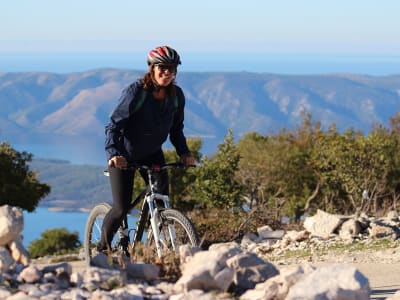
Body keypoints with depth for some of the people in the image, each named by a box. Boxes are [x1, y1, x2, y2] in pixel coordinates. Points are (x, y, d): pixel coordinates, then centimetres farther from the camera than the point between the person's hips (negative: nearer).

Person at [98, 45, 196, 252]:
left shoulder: (176, 96, -9)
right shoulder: (135, 92, -25)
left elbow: (176, 128, 3)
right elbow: (113, 125, -26)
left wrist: (184, 152, -13)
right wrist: (113, 154, -41)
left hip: (152, 154, 5)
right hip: (124, 155, -5)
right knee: (121, 209, -9)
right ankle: (103, 248, 13)